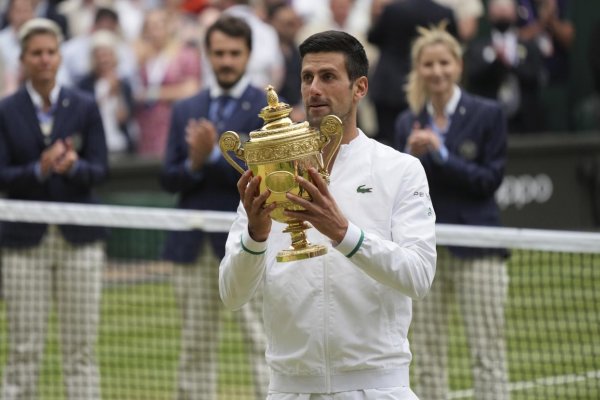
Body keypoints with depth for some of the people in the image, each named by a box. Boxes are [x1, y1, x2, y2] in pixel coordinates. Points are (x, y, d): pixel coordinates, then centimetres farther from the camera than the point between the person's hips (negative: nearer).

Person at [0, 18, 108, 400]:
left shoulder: (85, 107, 4)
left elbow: (100, 170, -1)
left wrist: (74, 166, -22)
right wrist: (40, 170, -22)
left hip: (79, 235, 1)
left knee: (81, 346, 1)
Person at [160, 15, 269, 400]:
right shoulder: (185, 111, 13)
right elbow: (170, 178, 8)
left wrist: (214, 156, -17)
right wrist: (194, 164, -12)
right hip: (194, 245, 5)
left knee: (265, 343, -8)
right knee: (196, 347, 8)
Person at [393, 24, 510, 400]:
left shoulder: (488, 114, -2)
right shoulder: (408, 123, 9)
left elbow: (490, 179, -8)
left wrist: (440, 154, -16)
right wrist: (411, 157, -11)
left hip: (476, 248, -4)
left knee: (488, 354, -4)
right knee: (428, 357, 4)